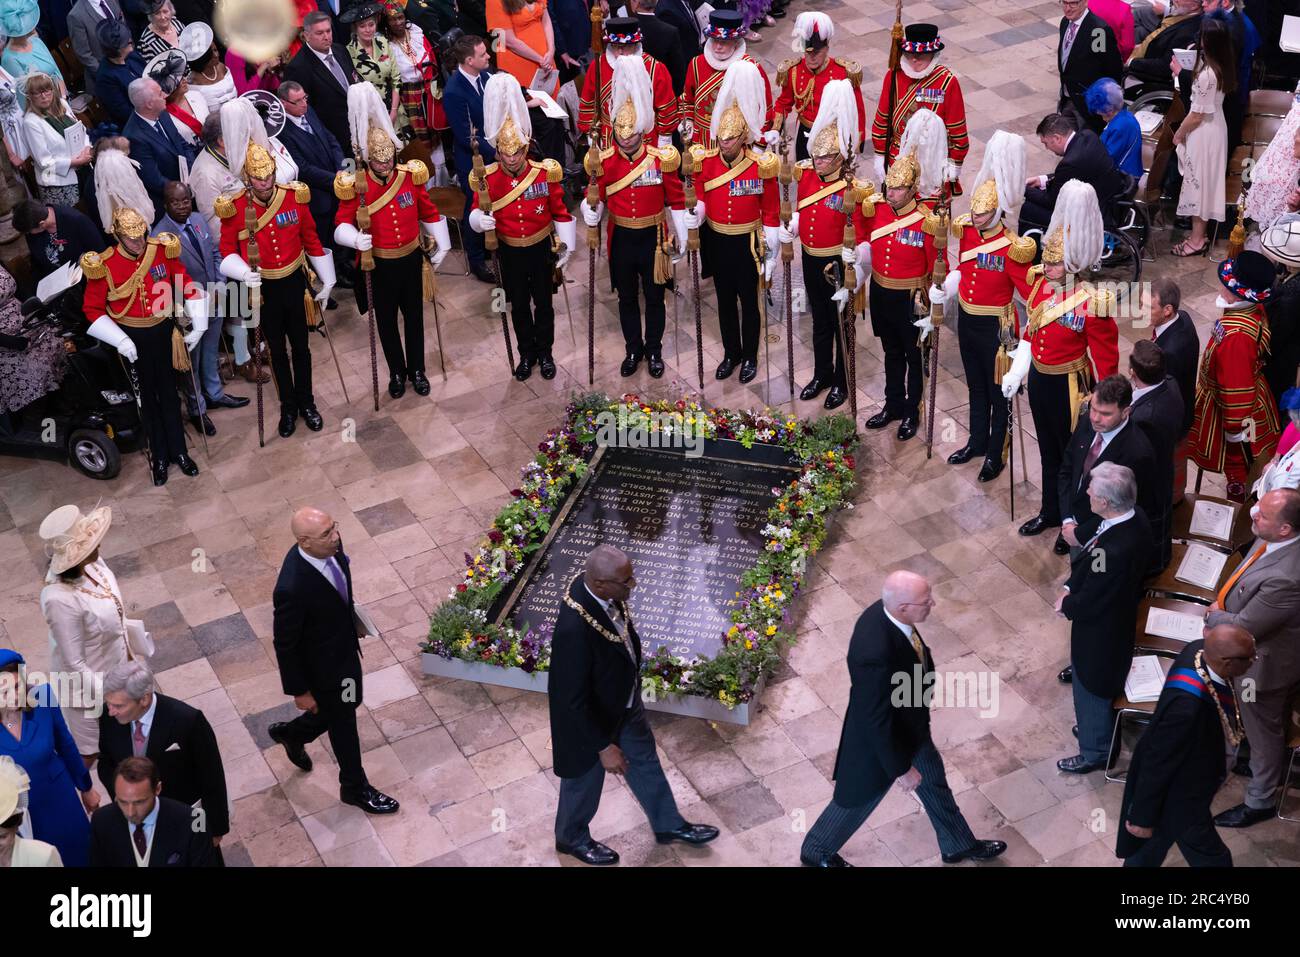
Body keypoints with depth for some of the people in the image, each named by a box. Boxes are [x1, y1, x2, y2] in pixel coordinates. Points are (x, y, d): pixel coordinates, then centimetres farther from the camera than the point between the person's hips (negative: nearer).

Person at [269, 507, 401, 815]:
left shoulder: (330, 547, -17)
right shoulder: (292, 588, -40)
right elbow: (285, 645, -25)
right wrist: (299, 691, -14)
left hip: (345, 646, 7)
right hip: (322, 665, -7)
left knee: (348, 703, 29)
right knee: (343, 723, 17)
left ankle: (292, 733, 56)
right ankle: (355, 787, 44)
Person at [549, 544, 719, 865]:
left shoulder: (600, 587, -20)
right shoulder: (574, 630, -44)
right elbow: (575, 701, -31)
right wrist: (603, 746, -21)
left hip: (625, 701, 7)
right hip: (590, 718, -7)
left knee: (645, 762, 28)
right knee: (586, 782, 23)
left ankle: (669, 825, 54)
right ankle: (572, 838, 53)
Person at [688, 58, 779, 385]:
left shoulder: (761, 167, -14)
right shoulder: (706, 162, -6)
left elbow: (771, 212, -6)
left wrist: (771, 253, -4)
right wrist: (696, 214, -14)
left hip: (747, 243, -3)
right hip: (716, 241, 3)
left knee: (749, 302, 8)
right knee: (724, 301, 15)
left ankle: (750, 357, 23)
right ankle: (731, 354, 30)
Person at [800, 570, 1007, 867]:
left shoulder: (886, 611, -20)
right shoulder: (875, 654, -45)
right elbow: (877, 722, -32)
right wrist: (901, 768, -20)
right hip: (880, 739, -8)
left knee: (934, 782, 29)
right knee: (857, 799, 20)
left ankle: (959, 845, 55)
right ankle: (815, 851, 48)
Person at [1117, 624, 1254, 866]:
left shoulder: (1199, 649, -22)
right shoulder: (1186, 707, -44)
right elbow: (1157, 764, -30)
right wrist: (1142, 817, -15)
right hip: (1177, 795, -8)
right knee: (1213, 859, 14)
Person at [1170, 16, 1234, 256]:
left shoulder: (1206, 74, -28)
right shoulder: (1222, 68, -2)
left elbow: (1197, 115, -22)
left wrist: (1178, 134, -6)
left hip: (1203, 133, -9)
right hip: (1216, 127, 9)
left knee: (1198, 182, 4)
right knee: (1203, 182, 19)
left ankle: (1197, 239, 15)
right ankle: (1200, 231, 31)